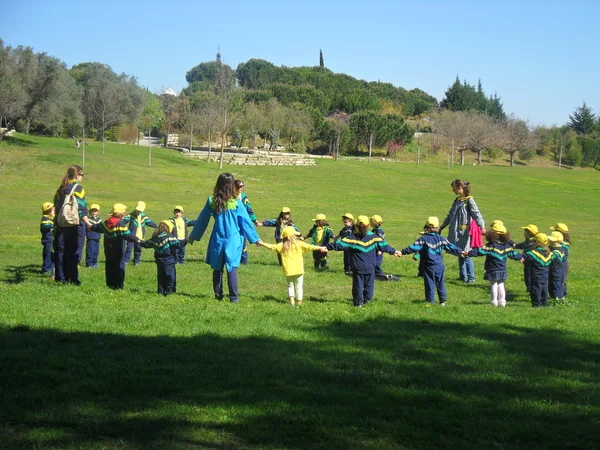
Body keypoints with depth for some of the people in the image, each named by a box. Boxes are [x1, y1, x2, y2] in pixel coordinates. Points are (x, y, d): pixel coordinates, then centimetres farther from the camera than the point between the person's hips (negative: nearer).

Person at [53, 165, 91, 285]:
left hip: (61, 224, 6)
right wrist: (87, 222, -10)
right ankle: (73, 278, -5)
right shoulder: (78, 188, -8)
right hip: (76, 224, -6)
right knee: (75, 252, -3)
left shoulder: (60, 189, 13)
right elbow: (81, 209, -14)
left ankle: (60, 277, 10)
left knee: (61, 251, 9)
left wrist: (56, 223, 20)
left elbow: (56, 207, 15)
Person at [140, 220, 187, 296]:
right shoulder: (169, 237, -11)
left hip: (159, 261, 5)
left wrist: (141, 243, 37)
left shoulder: (154, 238, 5)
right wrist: (185, 241, -5)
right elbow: (178, 244, -16)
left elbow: (147, 244, 18)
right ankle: (169, 291, 0)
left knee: (161, 276, 14)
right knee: (170, 276, 2)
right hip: (169, 261, -5)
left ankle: (161, 291, 13)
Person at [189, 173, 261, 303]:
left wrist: (193, 237, 20)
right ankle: (233, 297, -2)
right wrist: (255, 238, 8)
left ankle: (218, 295, 14)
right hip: (233, 240, -2)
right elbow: (245, 221, -2)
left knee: (217, 268, 11)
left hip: (217, 240, 2)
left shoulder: (212, 201, -2)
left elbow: (202, 220, 8)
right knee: (232, 268, 0)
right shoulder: (236, 203, -9)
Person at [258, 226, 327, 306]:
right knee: (298, 286, 7)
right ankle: (299, 302, 5)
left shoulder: (282, 245, -1)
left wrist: (262, 243, 19)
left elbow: (272, 247, 5)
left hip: (288, 270, 1)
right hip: (298, 270, -1)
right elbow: (310, 247, -5)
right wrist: (320, 248, 1)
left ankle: (292, 301, 1)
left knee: (290, 285, 15)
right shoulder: (299, 244, -5)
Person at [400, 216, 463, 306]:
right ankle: (443, 301, 18)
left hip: (428, 267, -3)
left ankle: (430, 301, 2)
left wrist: (403, 252, -16)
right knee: (440, 284, 14)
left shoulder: (423, 239, -9)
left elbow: (414, 247, -17)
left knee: (430, 285, 2)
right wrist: (460, 252, 19)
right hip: (439, 266, 3)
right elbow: (451, 247, 7)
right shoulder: (441, 239, 1)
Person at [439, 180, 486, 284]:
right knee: (460, 255, 11)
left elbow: (476, 214, -20)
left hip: (465, 232, -8)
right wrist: (441, 227, 32)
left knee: (466, 255, -6)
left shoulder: (469, 200, -9)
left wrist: (482, 227, -33)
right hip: (456, 232, 8)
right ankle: (463, 277, 18)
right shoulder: (457, 200, 14)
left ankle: (471, 278, 2)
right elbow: (450, 216, 25)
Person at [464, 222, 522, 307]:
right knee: (501, 285, 14)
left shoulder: (491, 246, -18)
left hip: (493, 272, -5)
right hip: (502, 271, 5)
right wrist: (521, 257, 34)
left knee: (493, 286, 4)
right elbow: (513, 253, 15)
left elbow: (480, 251, -24)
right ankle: (502, 302, 14)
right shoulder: (507, 246, 2)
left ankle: (494, 302, 7)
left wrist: (469, 253, -24)